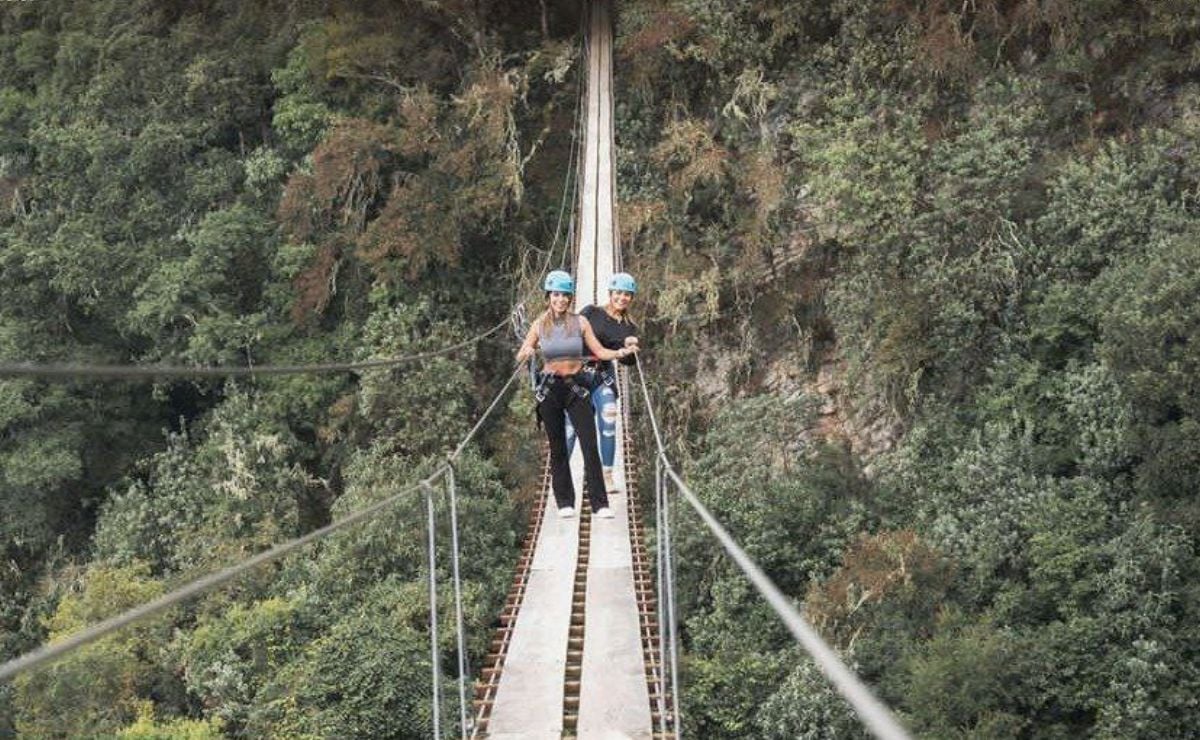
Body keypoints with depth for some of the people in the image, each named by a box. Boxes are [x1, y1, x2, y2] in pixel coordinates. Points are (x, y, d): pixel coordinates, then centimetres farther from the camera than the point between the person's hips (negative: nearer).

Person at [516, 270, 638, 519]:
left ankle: (599, 504, -6)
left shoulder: (580, 322, 0)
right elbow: (519, 357, 5)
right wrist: (527, 352, -17)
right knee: (558, 448, 7)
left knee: (590, 446, -8)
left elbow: (599, 351, 2)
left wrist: (622, 352, -15)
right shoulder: (540, 326, 1)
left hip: (576, 388, -1)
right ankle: (565, 502, 16)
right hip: (550, 389, 1)